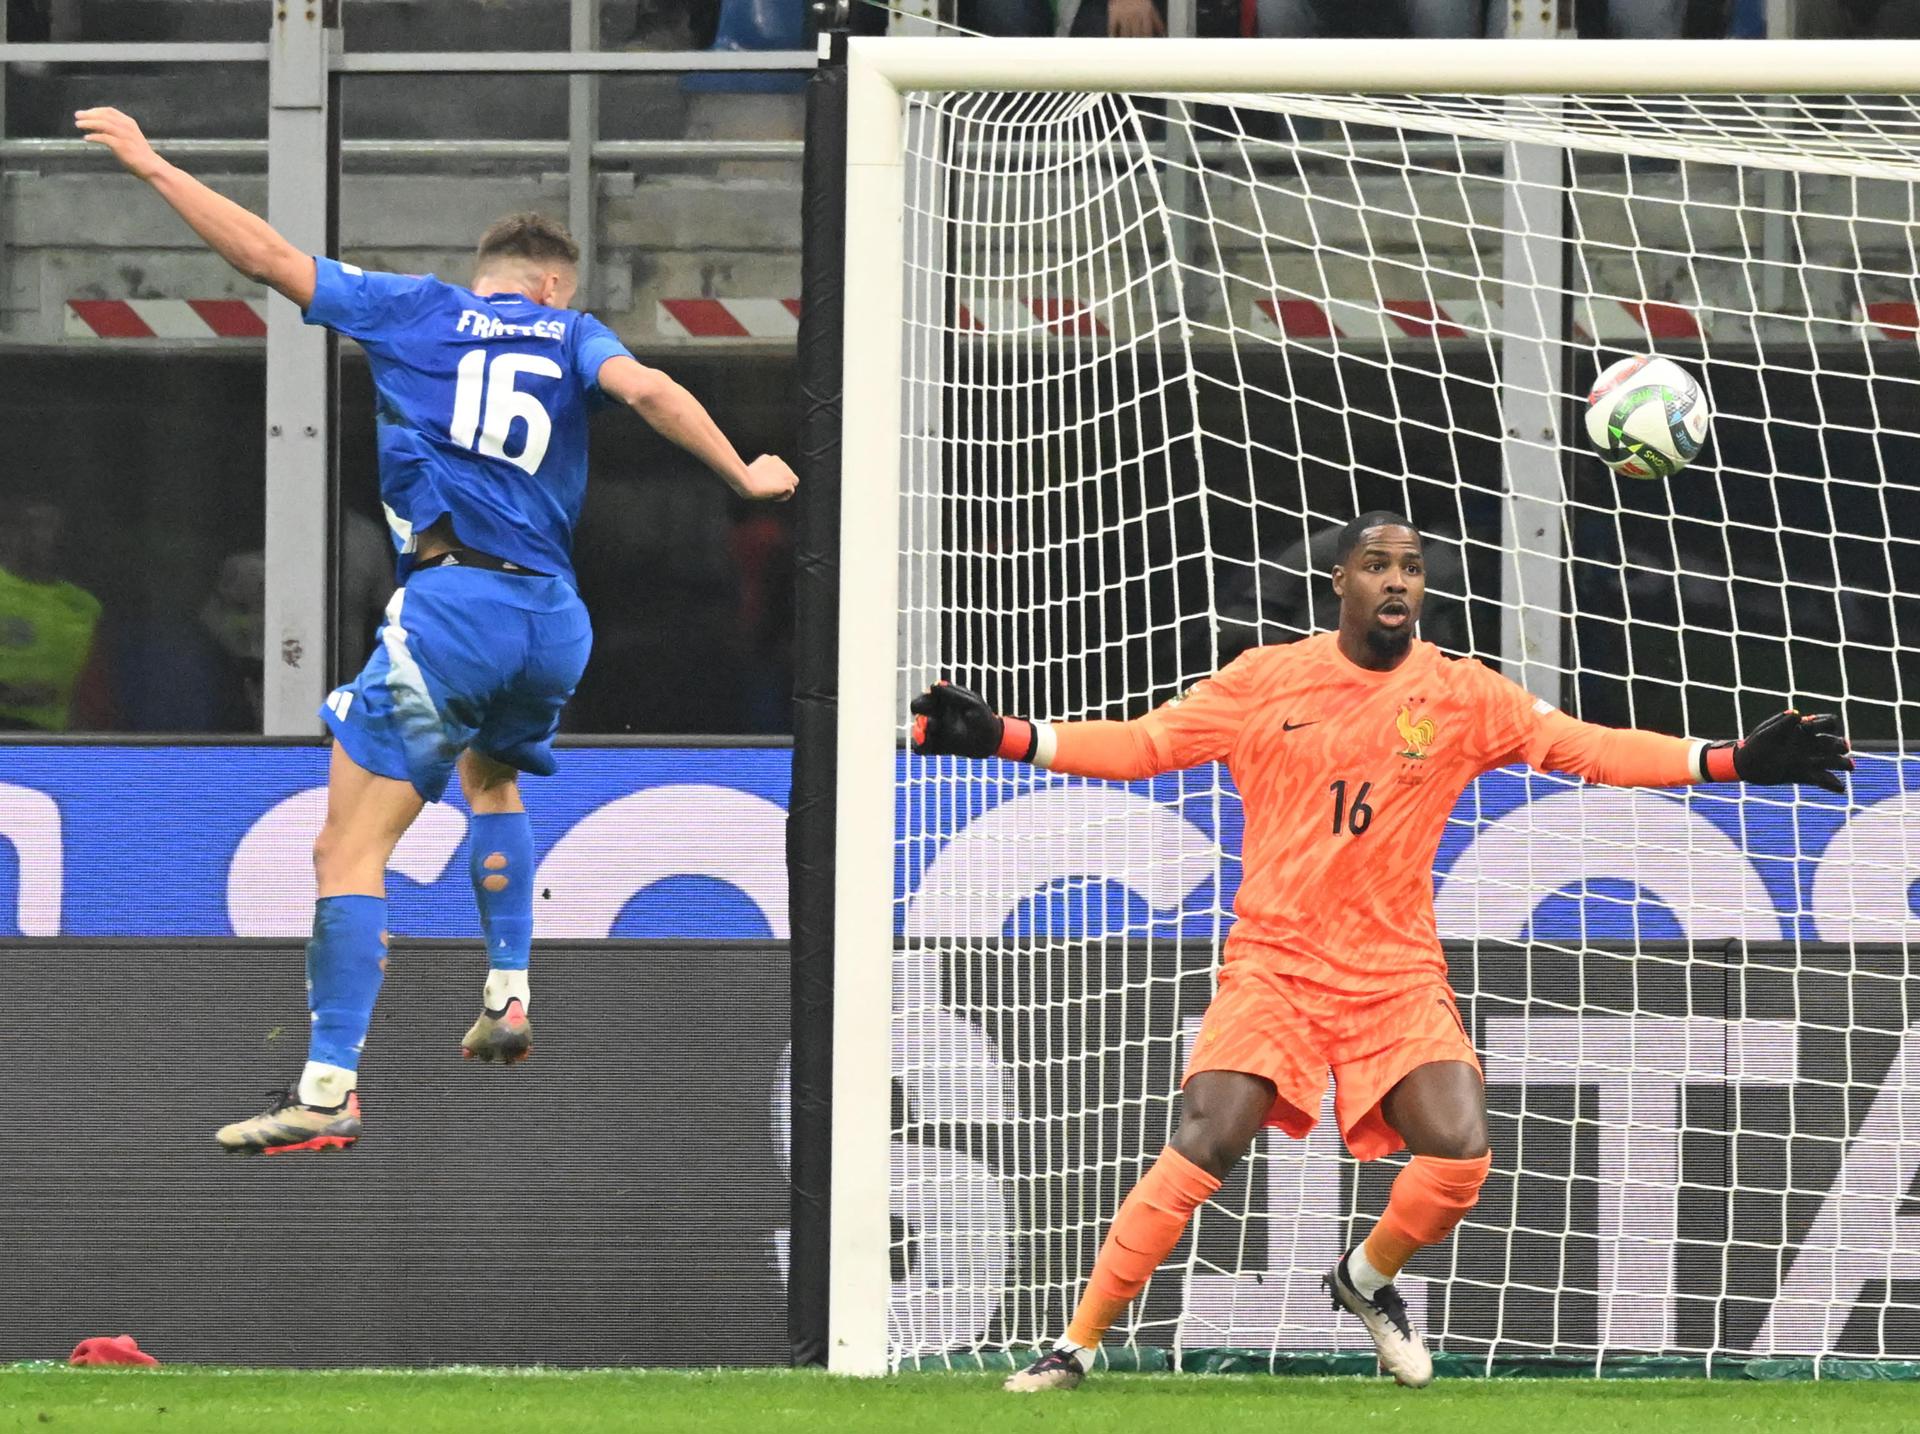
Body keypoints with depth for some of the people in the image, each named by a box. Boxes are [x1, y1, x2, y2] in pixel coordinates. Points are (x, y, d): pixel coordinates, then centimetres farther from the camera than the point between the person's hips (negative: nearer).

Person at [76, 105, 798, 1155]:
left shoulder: (416, 310, 12)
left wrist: (151, 164, 18)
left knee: (351, 849, -7)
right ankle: (507, 998, 30)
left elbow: (268, 257, 10)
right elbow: (647, 390, -5)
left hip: (450, 606, -4)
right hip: (555, 620, 4)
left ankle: (328, 1087, -19)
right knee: (492, 776, 37)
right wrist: (746, 475, 2)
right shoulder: (573, 335, 15)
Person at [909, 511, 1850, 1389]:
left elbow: (1587, 748, -1)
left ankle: (1368, 1279, 16)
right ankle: (1078, 1345, -9)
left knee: (1459, 1153, -17)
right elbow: (1143, 744, 1)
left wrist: (1731, 761, -11)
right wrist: (1002, 738, -11)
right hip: (1275, 962, -2)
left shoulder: (1461, 696, 2)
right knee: (1203, 1146, -20)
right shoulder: (1267, 680, 0)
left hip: (1398, 974, 2)